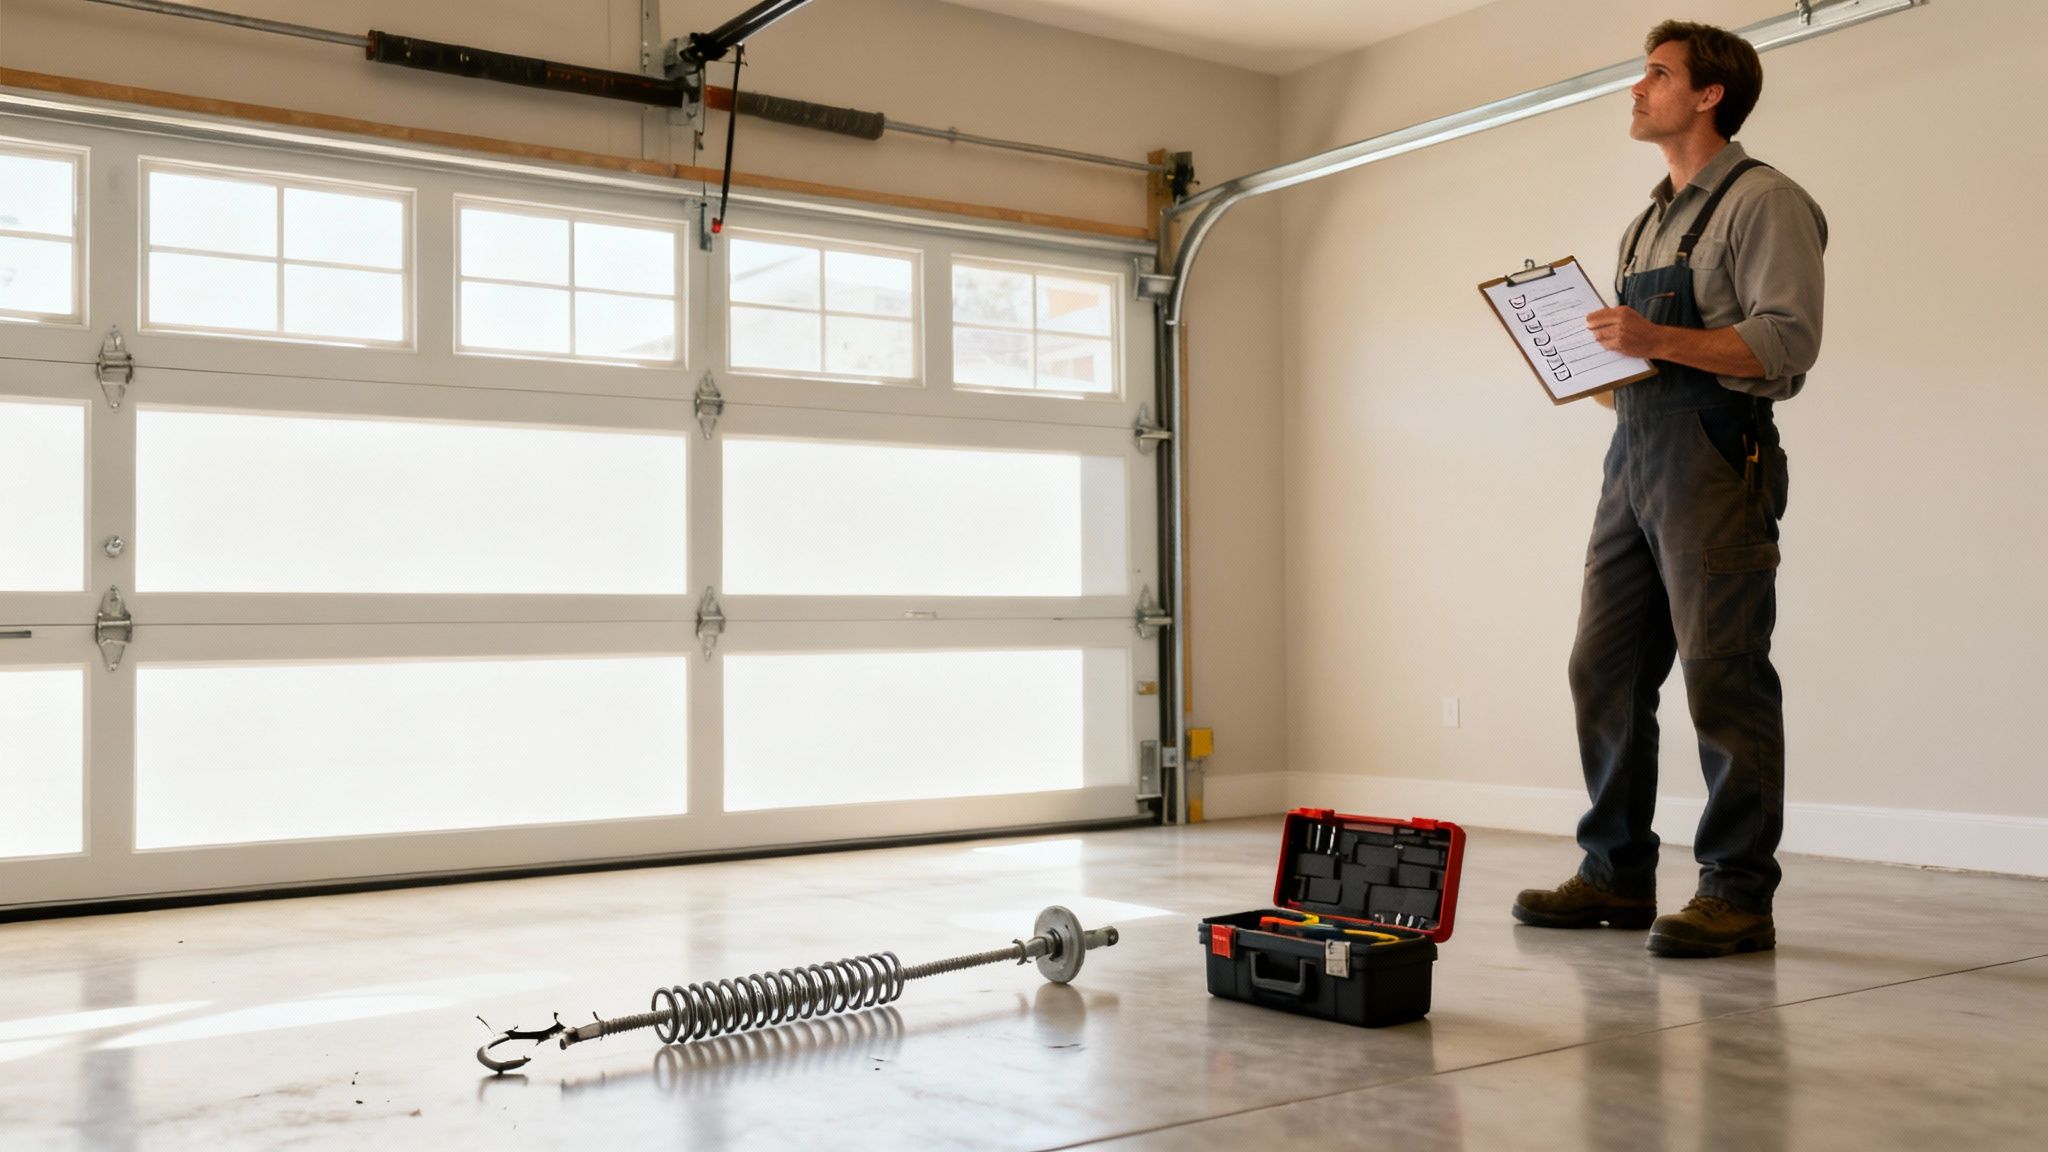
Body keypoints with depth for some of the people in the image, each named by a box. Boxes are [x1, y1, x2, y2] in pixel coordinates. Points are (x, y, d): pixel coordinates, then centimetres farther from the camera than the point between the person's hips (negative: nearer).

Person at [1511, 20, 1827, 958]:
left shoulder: (1763, 202, -2)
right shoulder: (1645, 225, 24)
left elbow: (1790, 338, -14)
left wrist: (1658, 340, -22)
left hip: (1714, 458, -8)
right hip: (1633, 456, 9)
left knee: (1724, 680, -8)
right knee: (1604, 671, 6)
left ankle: (1738, 895, -1)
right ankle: (1618, 877, 14)